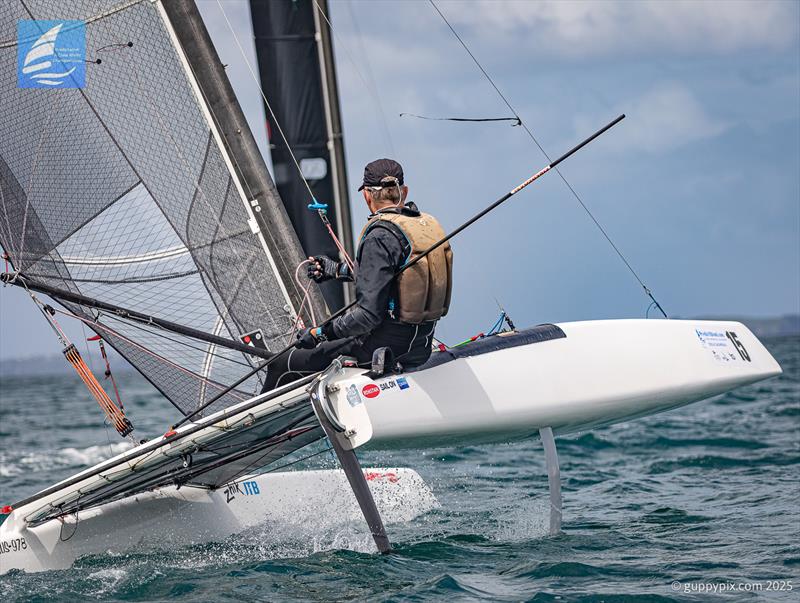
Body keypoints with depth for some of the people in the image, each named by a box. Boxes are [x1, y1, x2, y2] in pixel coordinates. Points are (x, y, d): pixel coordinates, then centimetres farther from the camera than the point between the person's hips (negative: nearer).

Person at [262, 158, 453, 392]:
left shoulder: (380, 236, -21)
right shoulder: (428, 224, 5)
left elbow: (369, 314, -25)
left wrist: (319, 333, -14)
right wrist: (338, 270, 29)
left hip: (385, 348, -9)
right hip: (420, 345, 9)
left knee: (283, 365, 5)